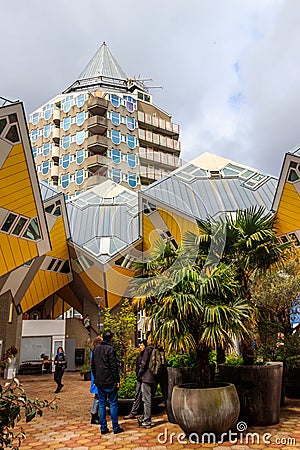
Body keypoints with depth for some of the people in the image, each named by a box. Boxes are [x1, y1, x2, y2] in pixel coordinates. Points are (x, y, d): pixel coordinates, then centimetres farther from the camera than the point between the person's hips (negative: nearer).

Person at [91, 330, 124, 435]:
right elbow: (114, 366, -14)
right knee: (113, 404, 4)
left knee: (102, 404, 11)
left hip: (99, 382, 6)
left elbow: (93, 365, 13)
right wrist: (117, 380, -8)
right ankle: (115, 427, 9)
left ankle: (103, 428, 15)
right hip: (110, 381, -6)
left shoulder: (96, 349, 7)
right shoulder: (110, 349, -13)